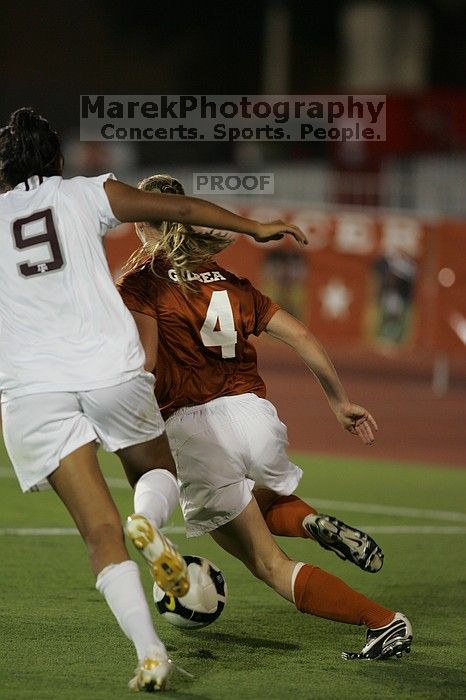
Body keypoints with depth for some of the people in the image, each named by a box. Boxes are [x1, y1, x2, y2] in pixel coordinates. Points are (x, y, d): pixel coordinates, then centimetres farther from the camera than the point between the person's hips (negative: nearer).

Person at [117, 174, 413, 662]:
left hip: (192, 429, -5)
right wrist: (340, 401, 22)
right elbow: (301, 336, 15)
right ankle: (313, 522, 4)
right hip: (254, 414, 5)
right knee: (261, 505, 38)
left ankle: (384, 623, -9)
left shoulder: (140, 280, 2)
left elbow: (145, 363, -12)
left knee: (271, 566, 4)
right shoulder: (227, 280, 17)